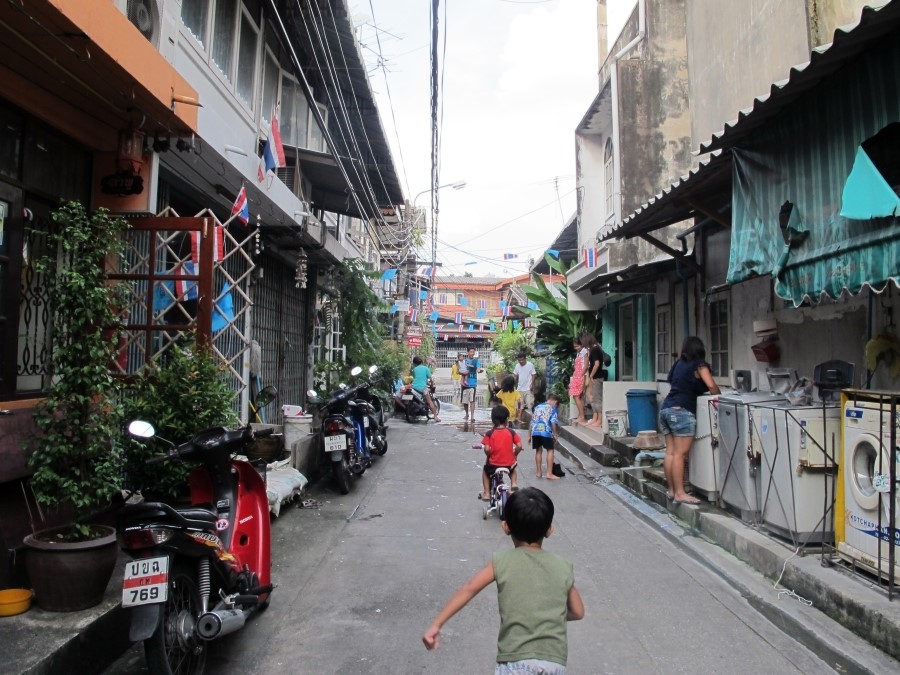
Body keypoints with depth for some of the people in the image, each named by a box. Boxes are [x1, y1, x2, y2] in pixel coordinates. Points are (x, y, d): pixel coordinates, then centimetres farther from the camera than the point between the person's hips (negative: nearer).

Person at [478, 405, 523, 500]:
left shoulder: (490, 434, -9)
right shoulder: (511, 432, -4)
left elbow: (487, 449, -17)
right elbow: (519, 446, -9)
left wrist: (489, 456, 4)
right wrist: (514, 455, 9)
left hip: (494, 464, -2)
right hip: (509, 464, 2)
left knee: (486, 471, 32)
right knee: (512, 470, 38)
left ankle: (486, 493, 24)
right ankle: (514, 483, 14)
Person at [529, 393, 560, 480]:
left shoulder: (538, 406, 25)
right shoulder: (552, 408, 10)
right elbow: (553, 422, -4)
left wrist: (529, 435, 26)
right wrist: (556, 435, 3)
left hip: (535, 431, 5)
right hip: (546, 431, -5)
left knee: (538, 450, 19)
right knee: (550, 450, 5)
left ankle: (538, 472, 23)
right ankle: (549, 474, -2)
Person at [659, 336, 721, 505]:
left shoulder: (678, 363, 19)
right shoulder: (699, 365, 0)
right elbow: (711, 385, -10)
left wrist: (699, 389, 21)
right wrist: (719, 396, 8)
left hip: (666, 408, 7)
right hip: (681, 411, -7)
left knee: (670, 452, 8)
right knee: (680, 454, -7)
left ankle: (671, 490, 13)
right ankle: (680, 493, -7)